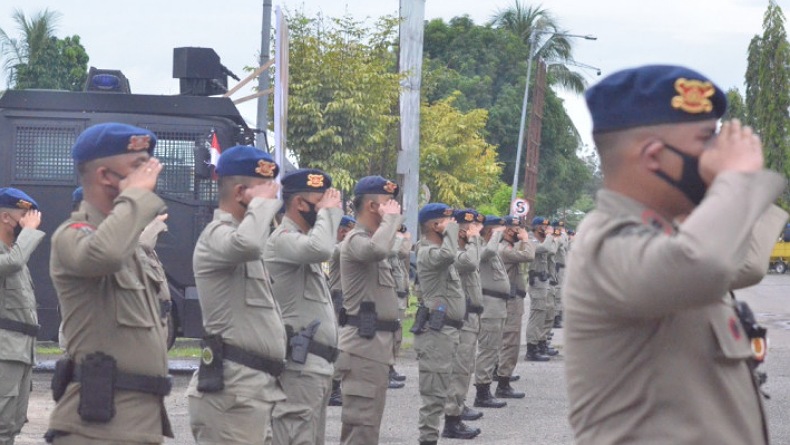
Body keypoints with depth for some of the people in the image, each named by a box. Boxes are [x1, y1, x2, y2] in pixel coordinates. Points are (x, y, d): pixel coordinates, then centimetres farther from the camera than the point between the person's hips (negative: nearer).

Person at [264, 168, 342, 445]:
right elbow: (321, 249, -33)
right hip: (299, 366, -10)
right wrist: (329, 211, -16)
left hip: (317, 363, 10)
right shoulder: (283, 239, -12)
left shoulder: (303, 240, 20)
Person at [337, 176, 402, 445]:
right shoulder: (357, 239, -14)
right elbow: (378, 249, -36)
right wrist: (391, 217, -22)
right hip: (364, 344, -11)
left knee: (367, 421, 15)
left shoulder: (369, 238, 19)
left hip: (375, 341, 11)